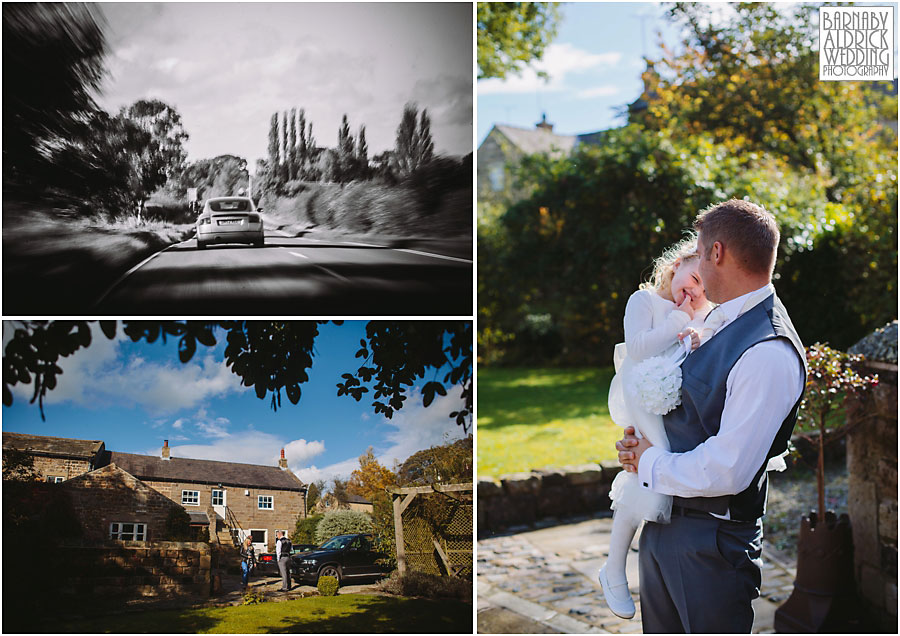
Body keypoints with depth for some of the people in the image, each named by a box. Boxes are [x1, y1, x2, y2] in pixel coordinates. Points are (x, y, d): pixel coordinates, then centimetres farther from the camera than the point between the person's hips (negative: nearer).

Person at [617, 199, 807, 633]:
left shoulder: (770, 352, -24)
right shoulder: (718, 324, 7)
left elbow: (727, 471, -27)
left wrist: (649, 464, -11)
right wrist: (641, 442, 1)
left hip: (710, 543, -8)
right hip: (662, 523, 8)